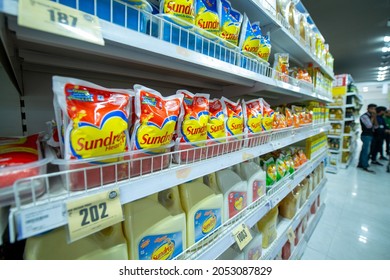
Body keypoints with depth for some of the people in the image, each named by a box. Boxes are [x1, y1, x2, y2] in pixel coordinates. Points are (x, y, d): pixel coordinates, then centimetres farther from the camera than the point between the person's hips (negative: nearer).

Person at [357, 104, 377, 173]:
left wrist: (375, 118, -1)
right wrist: (372, 117, -12)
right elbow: (369, 126, -22)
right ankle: (365, 167, -1)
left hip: (369, 135, 9)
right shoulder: (364, 116, -13)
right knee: (366, 151, -6)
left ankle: (360, 164, 18)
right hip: (366, 136, -9)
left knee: (364, 150, 11)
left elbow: (375, 126, 10)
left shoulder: (371, 116, 15)